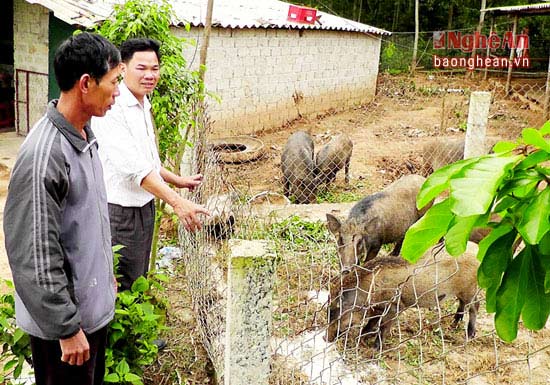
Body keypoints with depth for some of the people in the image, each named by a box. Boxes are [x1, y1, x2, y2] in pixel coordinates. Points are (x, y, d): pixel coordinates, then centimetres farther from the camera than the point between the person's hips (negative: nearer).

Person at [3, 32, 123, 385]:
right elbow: (35, 256, -25)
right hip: (65, 316, -8)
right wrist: (66, 328, -19)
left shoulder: (85, 134, 2)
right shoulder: (43, 155, -27)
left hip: (94, 303, 8)